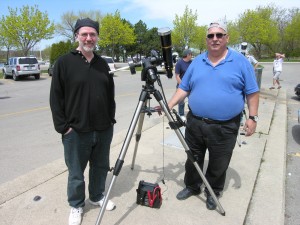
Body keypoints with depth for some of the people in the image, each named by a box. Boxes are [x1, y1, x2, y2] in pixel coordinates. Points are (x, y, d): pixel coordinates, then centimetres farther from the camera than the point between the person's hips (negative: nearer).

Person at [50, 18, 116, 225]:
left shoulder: (102, 63, 8)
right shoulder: (64, 63, -6)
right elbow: (56, 98, -7)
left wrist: (111, 119, 8)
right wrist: (63, 126, -11)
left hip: (104, 130, 4)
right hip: (76, 131, -4)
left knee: (101, 167, 18)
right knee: (76, 172, 11)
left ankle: (97, 197, 41)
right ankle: (76, 206, 34)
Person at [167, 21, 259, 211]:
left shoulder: (241, 61, -1)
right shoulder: (196, 62, 7)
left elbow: (252, 92, 0)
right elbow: (184, 88, 8)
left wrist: (253, 117, -5)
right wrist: (169, 105, -4)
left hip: (225, 127, -2)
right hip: (195, 124, 3)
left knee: (219, 165, 13)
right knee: (193, 160, 17)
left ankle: (213, 193, 37)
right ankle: (192, 186, 40)